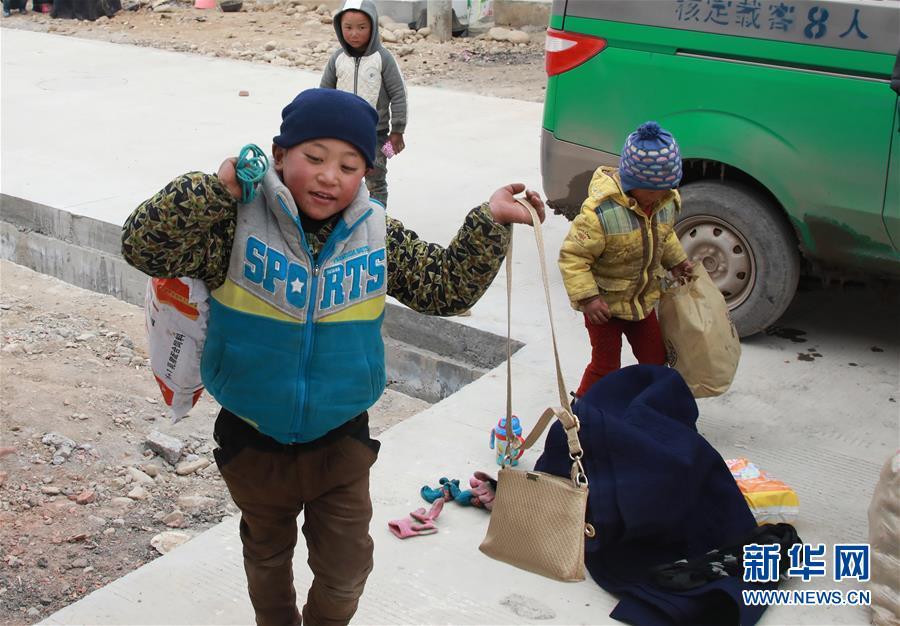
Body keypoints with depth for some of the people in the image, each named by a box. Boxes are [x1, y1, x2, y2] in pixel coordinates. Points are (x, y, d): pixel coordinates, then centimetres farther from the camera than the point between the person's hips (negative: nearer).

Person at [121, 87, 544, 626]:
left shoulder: (378, 235, -8)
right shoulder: (238, 222, -17)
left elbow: (446, 288, -1)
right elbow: (144, 248, -24)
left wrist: (489, 224, -12)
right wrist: (215, 188, -31)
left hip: (341, 440, 1)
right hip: (253, 440, -1)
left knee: (346, 571, 12)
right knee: (268, 557, 25)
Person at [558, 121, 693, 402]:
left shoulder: (668, 201, -9)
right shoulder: (601, 212, -33)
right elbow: (572, 255, -27)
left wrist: (677, 260, 8)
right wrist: (587, 297, -30)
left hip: (642, 299, 7)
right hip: (604, 302, -6)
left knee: (655, 358, 16)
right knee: (606, 366, 4)